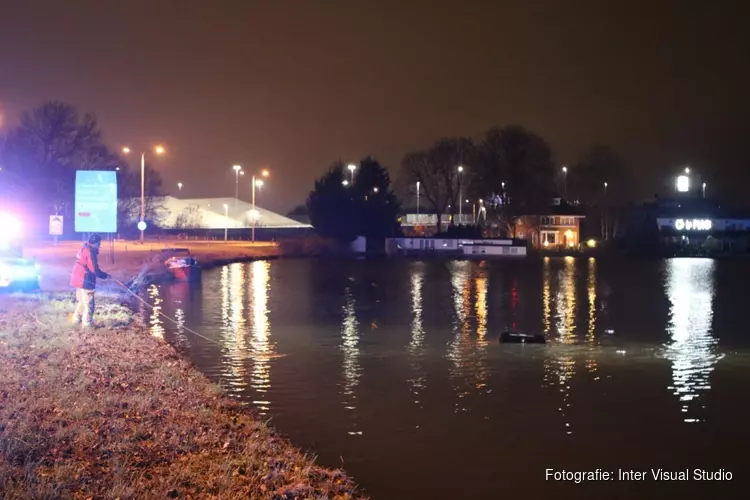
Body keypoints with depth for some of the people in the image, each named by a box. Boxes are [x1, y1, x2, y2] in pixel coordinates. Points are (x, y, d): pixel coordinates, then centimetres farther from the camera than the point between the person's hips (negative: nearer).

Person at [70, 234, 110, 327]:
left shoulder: (84, 249, 10)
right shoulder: (90, 252, -20)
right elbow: (94, 270, -19)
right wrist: (105, 276, -7)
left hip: (79, 279, 10)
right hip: (85, 281, -10)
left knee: (81, 301, 23)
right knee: (89, 304, -2)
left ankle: (77, 319, 31)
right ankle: (87, 323, 2)